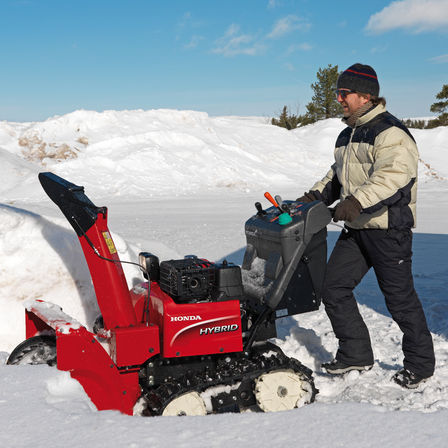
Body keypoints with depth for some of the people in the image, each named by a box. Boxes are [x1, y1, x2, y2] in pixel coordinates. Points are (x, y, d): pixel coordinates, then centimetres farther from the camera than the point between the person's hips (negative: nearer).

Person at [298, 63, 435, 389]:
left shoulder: (390, 133, -12)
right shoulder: (348, 135, 17)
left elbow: (393, 175, -28)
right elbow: (337, 176, 27)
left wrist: (358, 201, -39)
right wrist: (316, 196, 11)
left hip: (389, 230, -8)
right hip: (356, 229, 9)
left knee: (400, 298, 0)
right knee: (334, 288, 3)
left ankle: (420, 363, 19)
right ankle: (356, 353, 17)